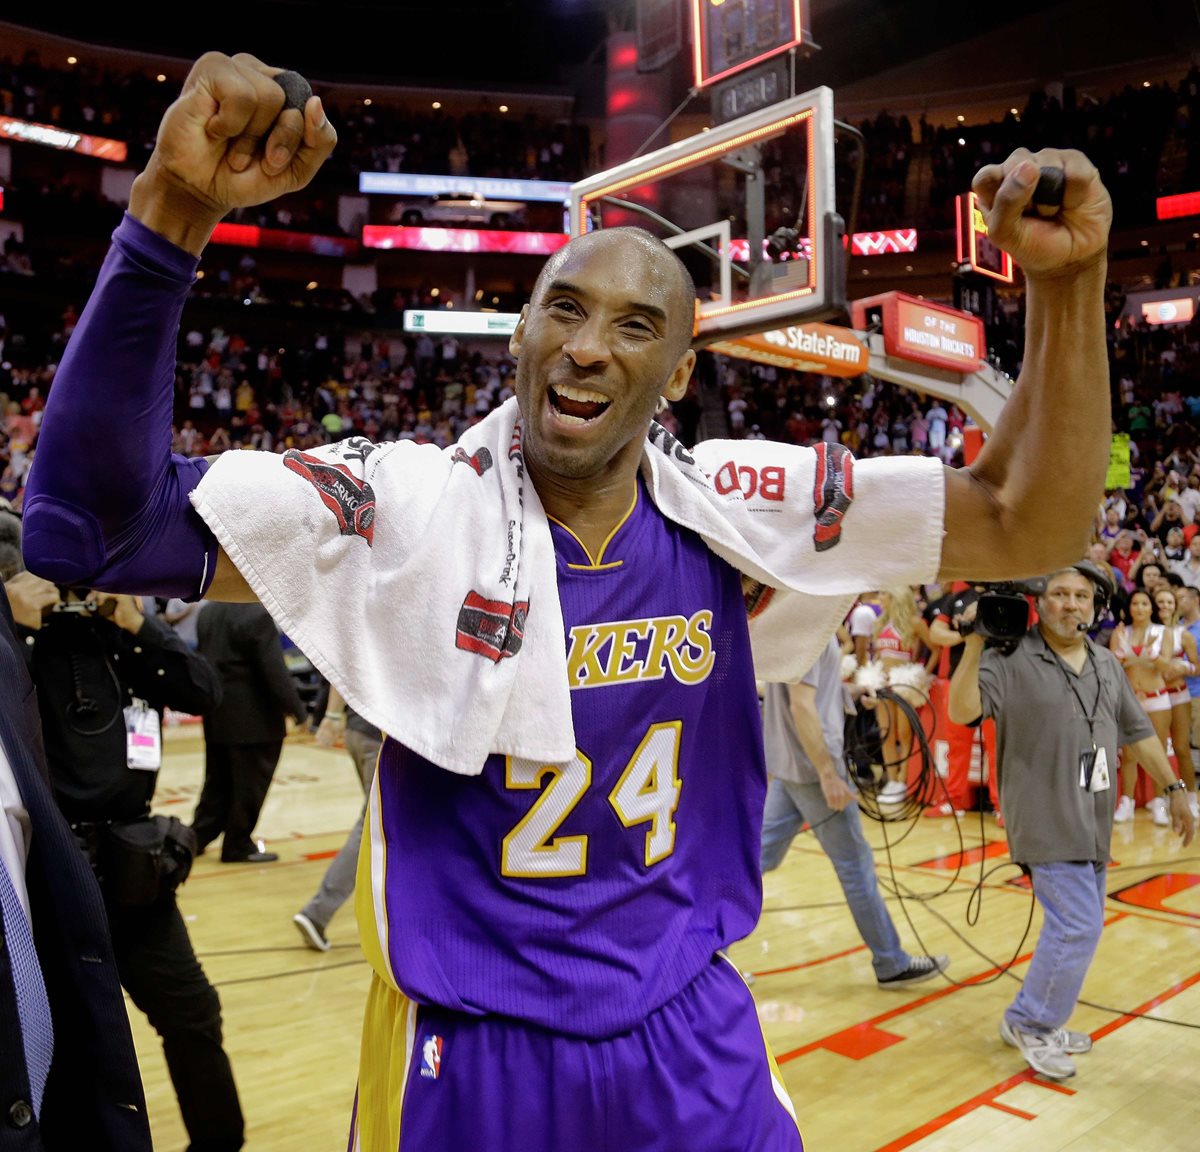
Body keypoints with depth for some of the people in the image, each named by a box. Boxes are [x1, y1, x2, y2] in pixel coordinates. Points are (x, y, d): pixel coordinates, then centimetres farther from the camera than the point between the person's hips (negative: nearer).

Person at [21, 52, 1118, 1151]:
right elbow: (90, 522, -24)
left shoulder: (734, 510, -8)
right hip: (468, 1059, -1)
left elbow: (1027, 525, -7)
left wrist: (1067, 279, -21)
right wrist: (172, 209, -33)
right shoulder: (412, 503, -16)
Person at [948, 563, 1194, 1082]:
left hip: (1093, 823, 8)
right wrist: (976, 642, -31)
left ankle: (1039, 1023, 29)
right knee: (1078, 927, -10)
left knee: (1076, 927, 13)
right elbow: (962, 711, -23)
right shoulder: (1012, 658, -12)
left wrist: (1173, 788, 18)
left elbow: (1137, 732, 19)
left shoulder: (1107, 665, 11)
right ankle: (1029, 1023, 10)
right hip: (1046, 822, -7)